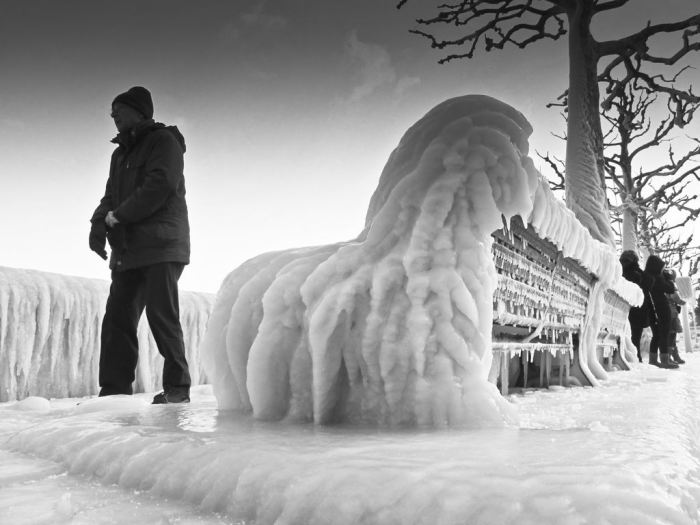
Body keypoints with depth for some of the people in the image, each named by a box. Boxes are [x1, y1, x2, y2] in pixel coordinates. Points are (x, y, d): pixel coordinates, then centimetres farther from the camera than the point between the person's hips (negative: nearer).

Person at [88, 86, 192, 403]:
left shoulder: (163, 141, 0)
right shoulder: (120, 154, 26)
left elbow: (159, 187, -15)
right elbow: (111, 196, 18)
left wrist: (117, 216, -12)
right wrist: (99, 222, -3)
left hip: (161, 245, -8)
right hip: (127, 250, 8)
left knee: (162, 316, -10)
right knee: (117, 318, 2)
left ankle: (177, 387, -2)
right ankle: (114, 390, 5)